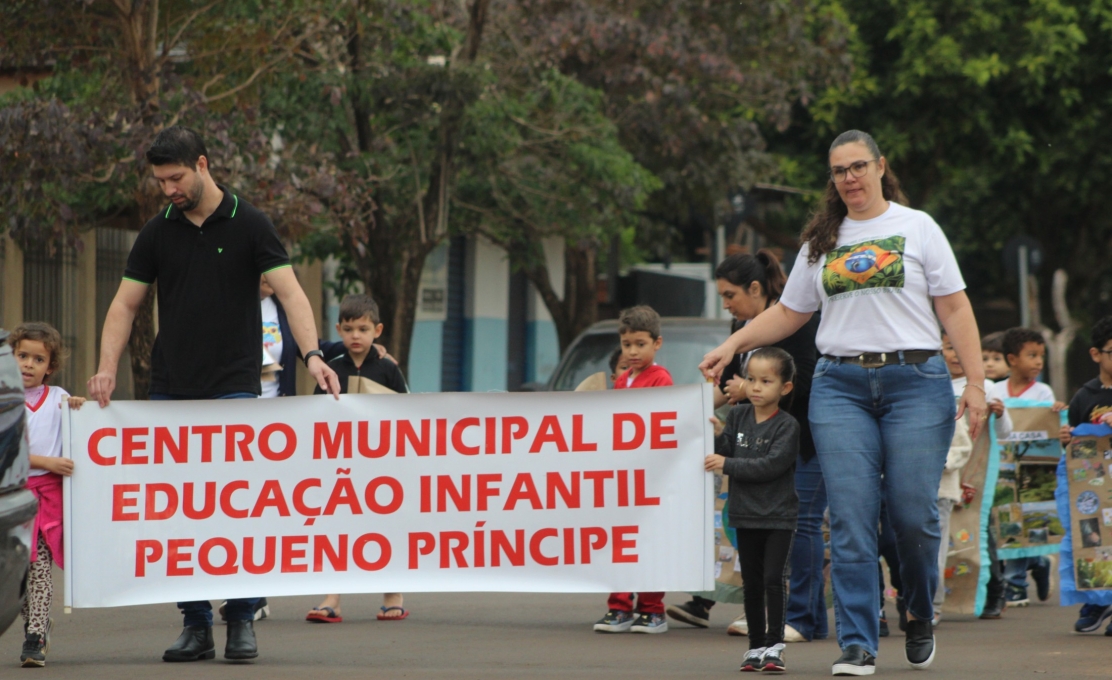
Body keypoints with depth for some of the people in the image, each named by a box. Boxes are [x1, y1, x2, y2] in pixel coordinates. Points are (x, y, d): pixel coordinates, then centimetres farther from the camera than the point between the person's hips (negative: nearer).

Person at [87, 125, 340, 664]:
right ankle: (195, 624, 8)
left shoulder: (249, 225, -3)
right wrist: (107, 367, -6)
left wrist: (311, 355, -26)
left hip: (234, 388, -4)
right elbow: (125, 303, 9)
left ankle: (241, 621, 3)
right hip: (171, 392, 4)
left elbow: (289, 292, -10)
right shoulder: (158, 232, 7)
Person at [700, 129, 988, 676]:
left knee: (914, 515, -5)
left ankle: (919, 617, 22)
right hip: (840, 385, 2)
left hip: (915, 380, -2)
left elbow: (954, 308, 3)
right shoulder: (821, 242, 16)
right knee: (850, 519, -7)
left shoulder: (917, 228, 6)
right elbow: (788, 313, 21)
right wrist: (731, 346, 8)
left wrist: (975, 383, -5)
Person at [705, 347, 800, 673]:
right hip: (745, 513, 5)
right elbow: (723, 457, 5)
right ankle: (756, 646, 16)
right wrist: (717, 436, -15)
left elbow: (772, 465, -21)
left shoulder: (787, 425, -10)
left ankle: (775, 644, -4)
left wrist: (727, 464, -23)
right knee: (752, 582, 9)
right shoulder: (737, 416, 4)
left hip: (779, 515, -5)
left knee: (774, 578, -9)